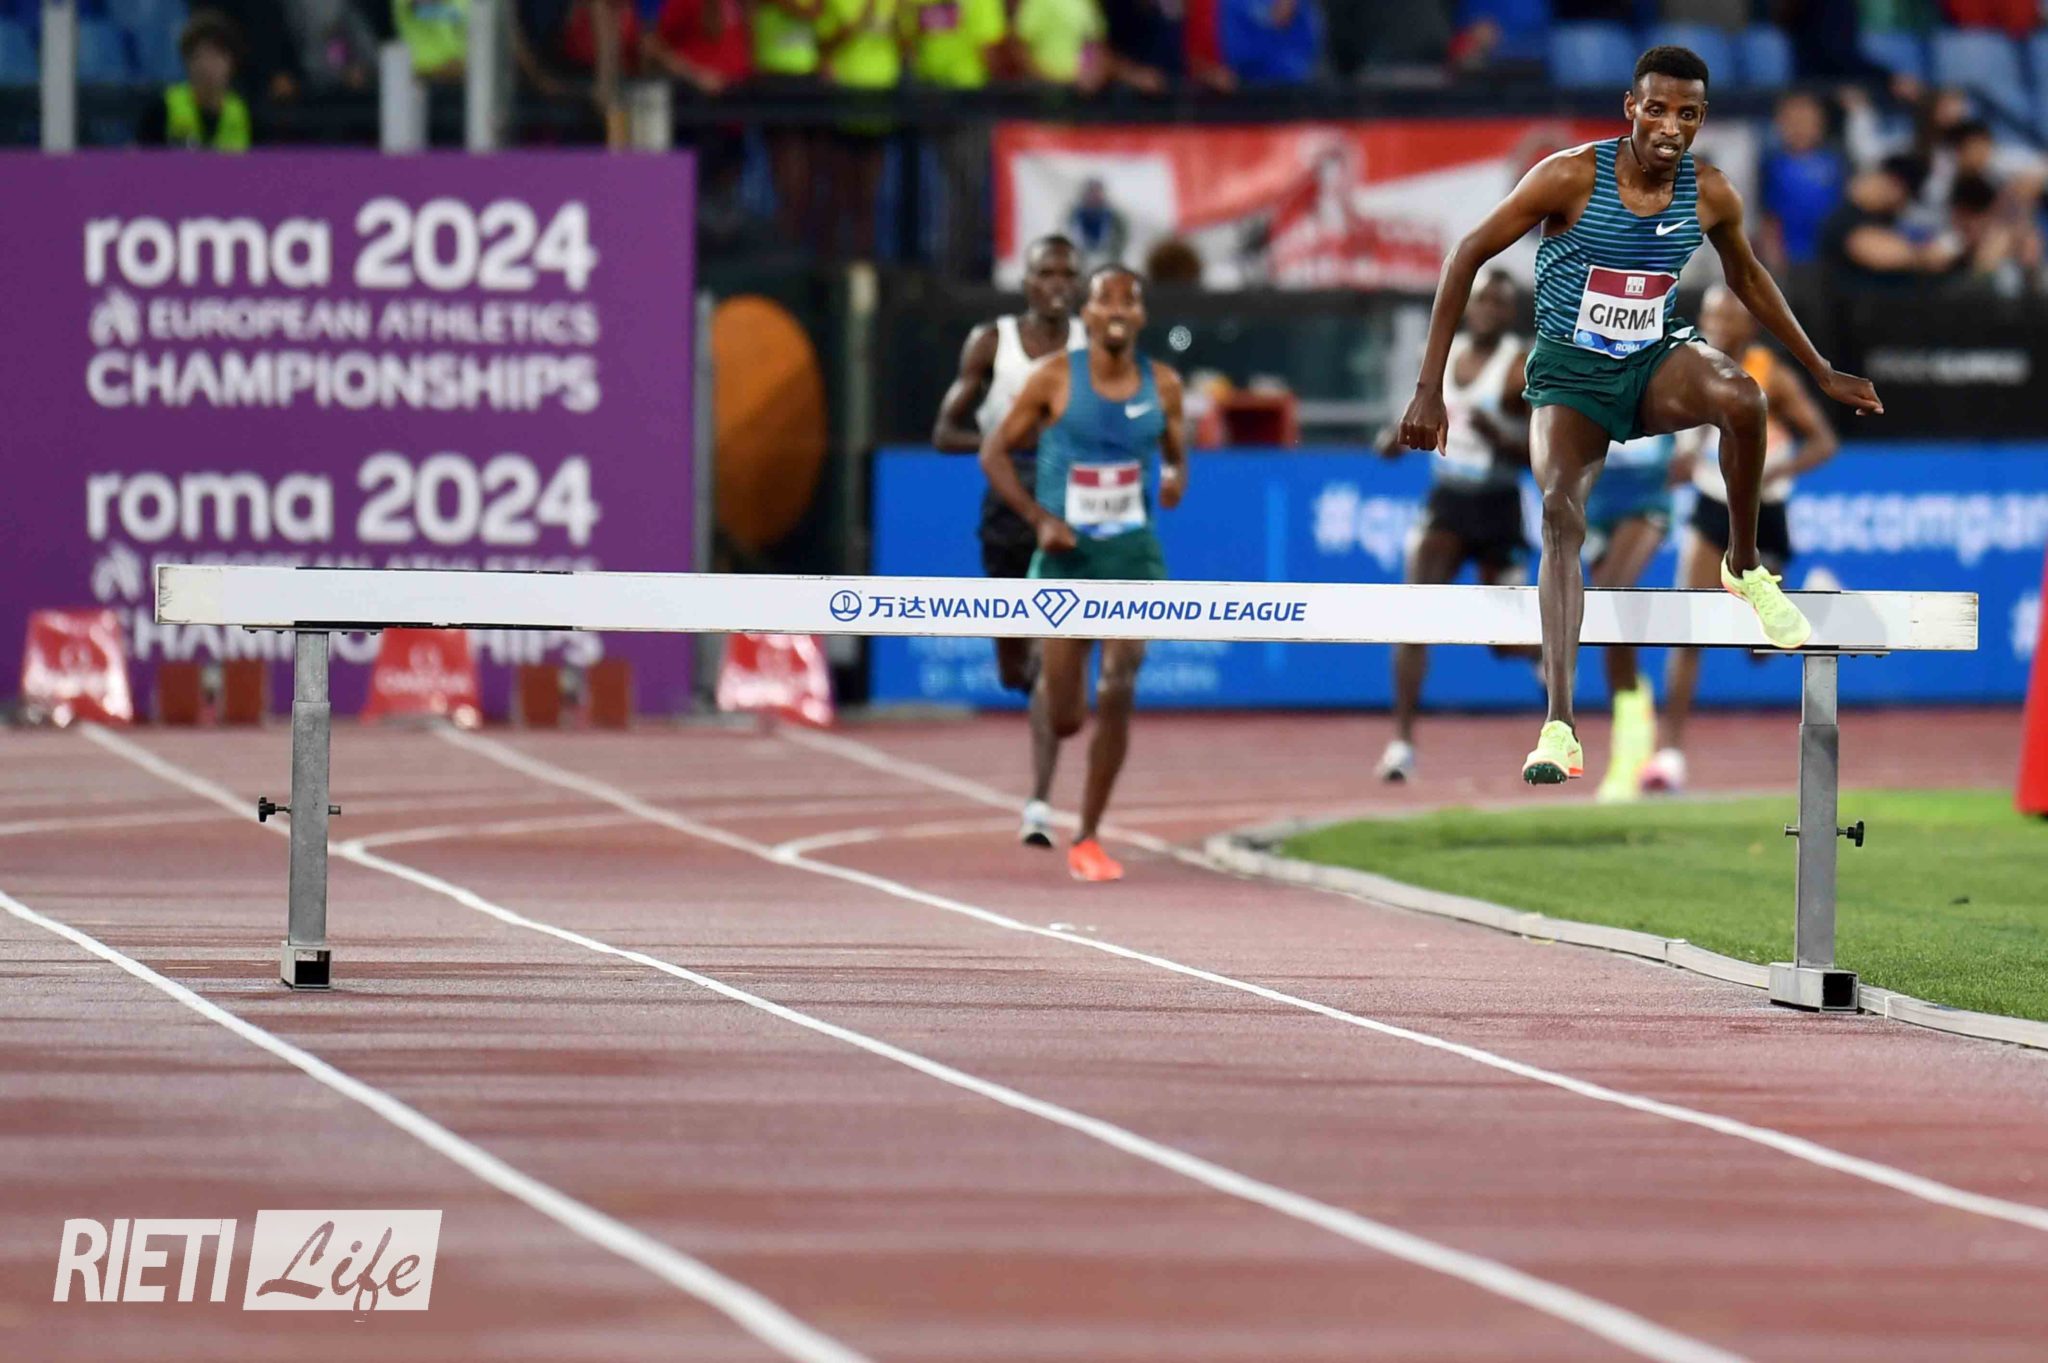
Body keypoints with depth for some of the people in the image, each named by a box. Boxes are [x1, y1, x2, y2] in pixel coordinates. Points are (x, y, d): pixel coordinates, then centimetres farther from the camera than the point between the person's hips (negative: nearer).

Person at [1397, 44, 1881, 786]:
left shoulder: (1710, 196, -6)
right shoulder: (1571, 178, -18)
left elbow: (1746, 277, 15)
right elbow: (1468, 256, -12)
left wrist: (1823, 373, 20)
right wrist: (1430, 387, -16)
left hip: (1655, 363, 3)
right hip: (1570, 375, -2)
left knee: (1739, 396, -31)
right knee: (1559, 512, -28)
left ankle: (1745, 566, -5)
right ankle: (1559, 724, -33)